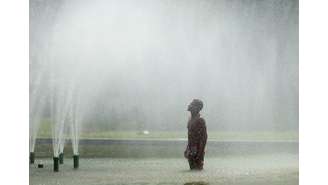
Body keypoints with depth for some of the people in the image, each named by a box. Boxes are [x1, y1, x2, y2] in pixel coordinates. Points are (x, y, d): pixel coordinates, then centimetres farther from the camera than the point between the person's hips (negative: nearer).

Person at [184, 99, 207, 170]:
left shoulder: (200, 120, -14)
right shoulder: (190, 120, 13)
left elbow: (204, 136, -16)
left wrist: (201, 151, -20)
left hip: (197, 148, -8)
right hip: (191, 149, 8)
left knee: (198, 168, -6)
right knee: (192, 168, 12)